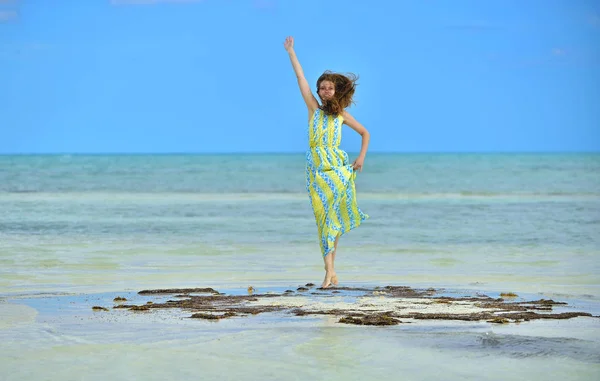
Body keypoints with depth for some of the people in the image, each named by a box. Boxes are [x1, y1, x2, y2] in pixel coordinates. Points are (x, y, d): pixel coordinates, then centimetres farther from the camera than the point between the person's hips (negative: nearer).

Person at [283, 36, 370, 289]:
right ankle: (330, 271, -7)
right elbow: (301, 78, 6)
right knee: (324, 219, -4)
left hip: (337, 168, 0)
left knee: (333, 219, -2)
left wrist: (362, 157, 7)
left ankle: (330, 270, 3)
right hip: (316, 169, 0)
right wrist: (291, 52, 5)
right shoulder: (314, 108, 7)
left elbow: (365, 133, 19)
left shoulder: (342, 115, 8)